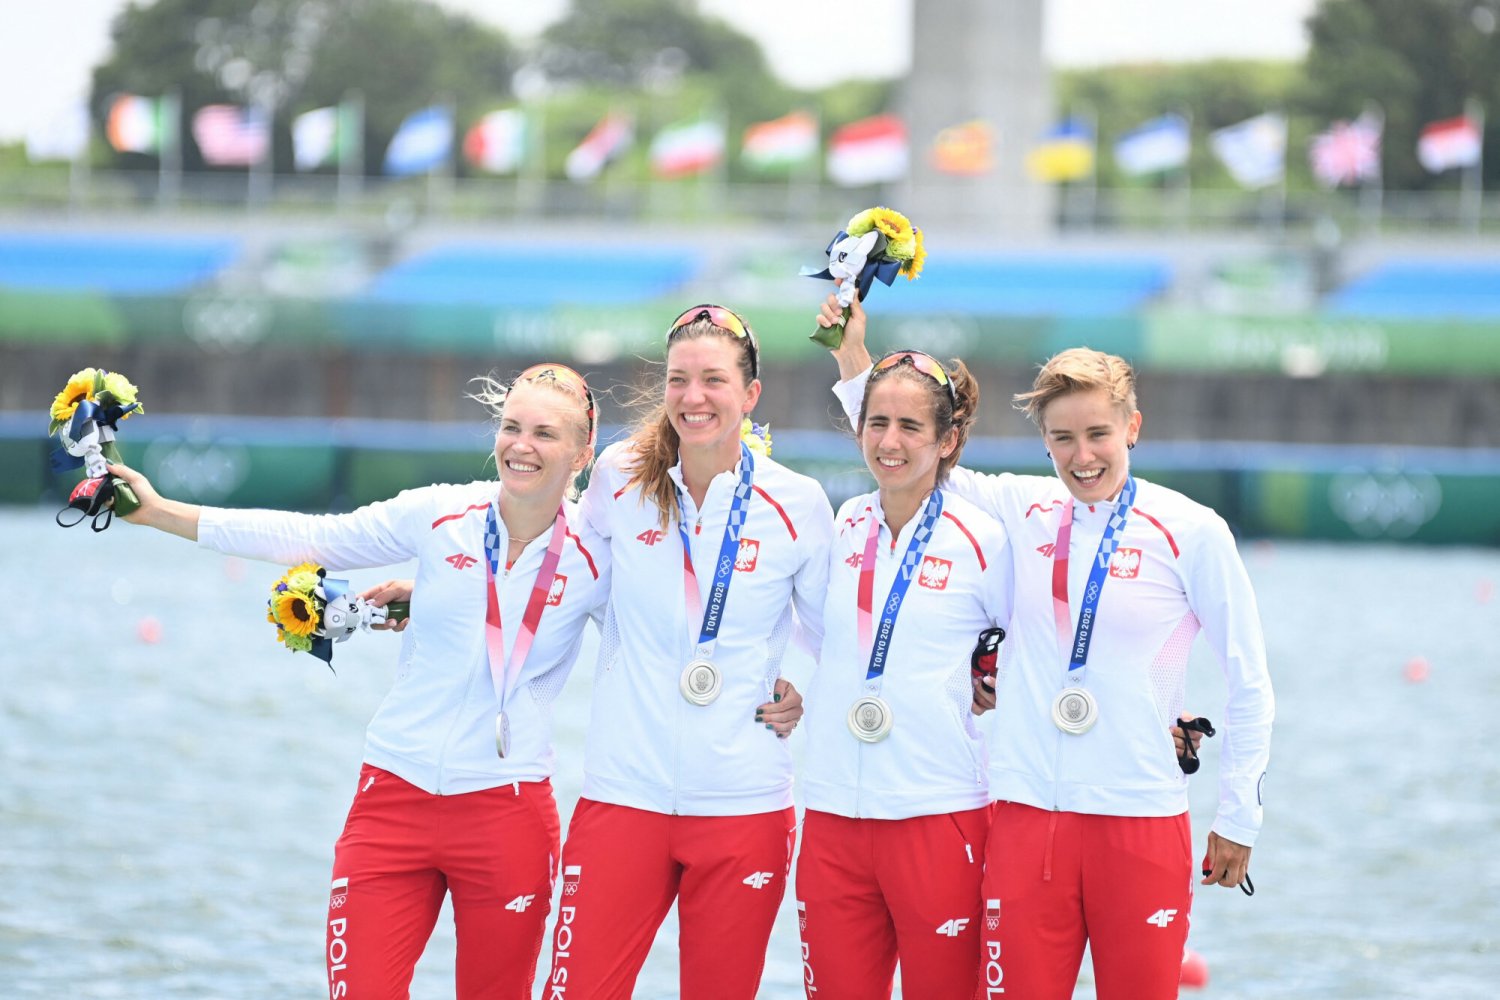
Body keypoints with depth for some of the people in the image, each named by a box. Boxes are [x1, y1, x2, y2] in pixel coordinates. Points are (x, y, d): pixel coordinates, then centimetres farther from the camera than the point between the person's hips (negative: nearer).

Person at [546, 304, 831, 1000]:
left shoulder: (796, 505, -2)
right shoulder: (619, 479, 1)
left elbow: (834, 631, 14)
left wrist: (806, 695, 3)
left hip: (744, 805, 0)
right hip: (623, 795, 0)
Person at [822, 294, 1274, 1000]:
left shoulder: (1191, 533, -2)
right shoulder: (1021, 511, 6)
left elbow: (1248, 683, 4)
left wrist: (1238, 818, 5)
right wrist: (852, 356, 8)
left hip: (1142, 825, -2)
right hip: (1025, 817, 2)